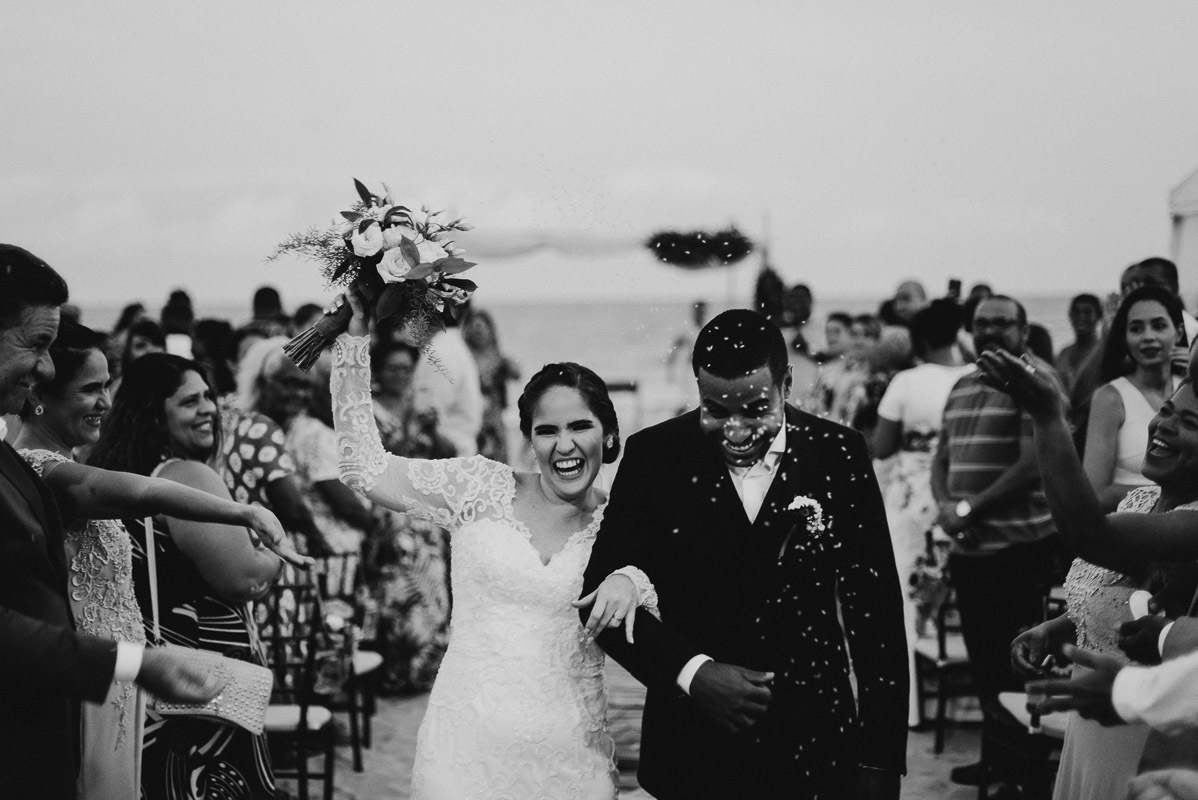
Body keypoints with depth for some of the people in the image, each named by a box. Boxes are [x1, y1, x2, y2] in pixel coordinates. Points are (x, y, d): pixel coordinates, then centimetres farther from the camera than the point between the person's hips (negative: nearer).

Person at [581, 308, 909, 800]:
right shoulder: (654, 457, -5)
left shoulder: (838, 456, -4)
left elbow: (875, 613, -1)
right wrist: (692, 672, -19)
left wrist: (880, 760, -1)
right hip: (692, 753, 0)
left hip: (816, 748, 0)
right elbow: (603, 595, -5)